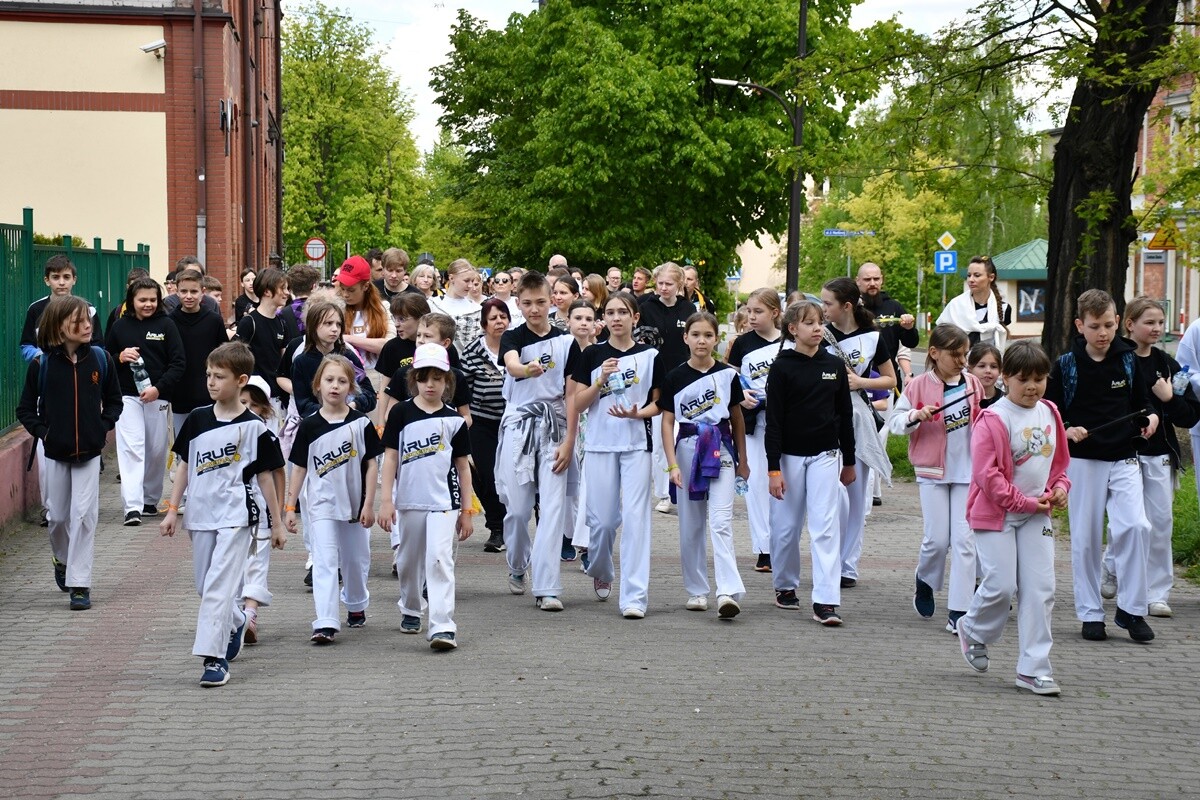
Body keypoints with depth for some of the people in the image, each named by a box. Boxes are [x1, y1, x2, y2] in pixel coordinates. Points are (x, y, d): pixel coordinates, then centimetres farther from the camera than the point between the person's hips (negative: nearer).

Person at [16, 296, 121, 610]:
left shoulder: (100, 359, -3)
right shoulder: (41, 364, -6)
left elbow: (113, 400, 11)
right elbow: (25, 408, 2)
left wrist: (104, 427, -2)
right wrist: (43, 433, -9)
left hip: (89, 451, 0)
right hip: (54, 452, 0)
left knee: (84, 516, -5)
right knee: (57, 515, 10)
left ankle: (79, 584, 0)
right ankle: (62, 559, 40)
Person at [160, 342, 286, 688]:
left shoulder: (254, 427, -6)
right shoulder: (197, 419, 5)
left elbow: (265, 477, 0)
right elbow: (185, 465, 12)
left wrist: (277, 524, 4)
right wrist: (172, 510, 9)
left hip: (235, 515, -5)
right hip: (201, 514, 5)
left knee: (218, 585, -13)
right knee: (205, 586, 15)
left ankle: (214, 657, -12)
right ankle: (235, 624, 42)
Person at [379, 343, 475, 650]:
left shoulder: (453, 420, 2)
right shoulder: (401, 414, 1)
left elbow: (463, 466, 7)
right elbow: (390, 457, 2)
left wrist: (467, 509, 6)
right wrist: (386, 501, -4)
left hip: (444, 501, -2)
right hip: (409, 500, 2)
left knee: (440, 559, -14)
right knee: (409, 561, 15)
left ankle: (443, 627, -19)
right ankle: (410, 610, 39)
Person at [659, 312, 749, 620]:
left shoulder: (727, 374, 2)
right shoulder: (675, 378, 0)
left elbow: (737, 418, 12)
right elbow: (667, 423, 0)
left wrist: (742, 460, 14)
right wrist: (672, 464, -9)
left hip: (720, 449, -1)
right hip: (688, 448, 1)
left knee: (721, 521, -12)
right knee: (690, 525, 7)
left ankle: (728, 591, -20)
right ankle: (696, 591, 17)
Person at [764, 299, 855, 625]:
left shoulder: (834, 366, 4)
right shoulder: (782, 368, -5)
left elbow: (845, 415, 11)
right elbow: (773, 420, -7)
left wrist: (849, 461, 13)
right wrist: (773, 468, -12)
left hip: (824, 456, 2)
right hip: (790, 456, -1)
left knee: (826, 526, -7)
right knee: (786, 526, 8)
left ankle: (826, 601, -11)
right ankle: (785, 586, 30)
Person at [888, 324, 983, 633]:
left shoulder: (972, 384, 6)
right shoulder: (919, 385, -4)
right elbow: (894, 421, -3)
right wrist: (915, 416, -20)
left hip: (967, 471, 2)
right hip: (933, 471, -2)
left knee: (965, 539, -3)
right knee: (937, 538, -3)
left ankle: (959, 611, 0)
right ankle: (925, 581, 30)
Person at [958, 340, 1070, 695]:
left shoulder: (1050, 414, 6)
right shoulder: (993, 420, -14)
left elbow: (1059, 460, 19)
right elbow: (986, 473, -16)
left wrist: (1060, 488, 0)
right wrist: (1024, 502, -15)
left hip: (1037, 514, 5)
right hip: (997, 513, -5)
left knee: (1040, 588, 0)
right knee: (1001, 585, -8)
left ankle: (1034, 668, 5)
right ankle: (973, 630, 24)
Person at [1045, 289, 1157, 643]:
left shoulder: (1128, 359, 4)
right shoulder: (1066, 365, -2)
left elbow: (1140, 400, 17)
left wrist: (1150, 417, -4)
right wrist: (1066, 431, -17)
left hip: (1124, 459, 1)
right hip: (1082, 461, -1)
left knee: (1135, 526, -14)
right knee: (1085, 538, 3)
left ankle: (1131, 607, -1)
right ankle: (1090, 613, 15)